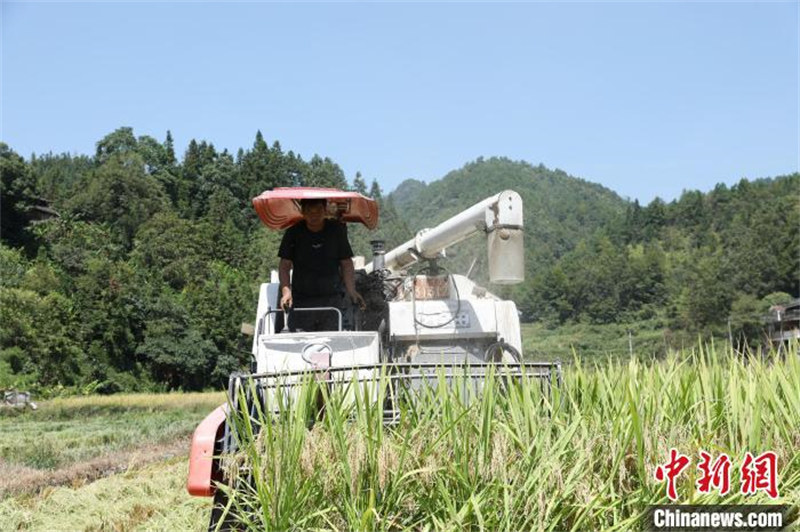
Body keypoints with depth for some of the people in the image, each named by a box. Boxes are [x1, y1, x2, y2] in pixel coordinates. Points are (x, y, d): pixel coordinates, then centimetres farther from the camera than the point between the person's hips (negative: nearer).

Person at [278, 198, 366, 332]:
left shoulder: (337, 230, 3)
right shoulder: (294, 233, 1)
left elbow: (346, 263, 7)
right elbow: (284, 265, 1)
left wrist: (351, 291, -8)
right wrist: (286, 291, -15)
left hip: (331, 299, 0)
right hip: (300, 300, 0)